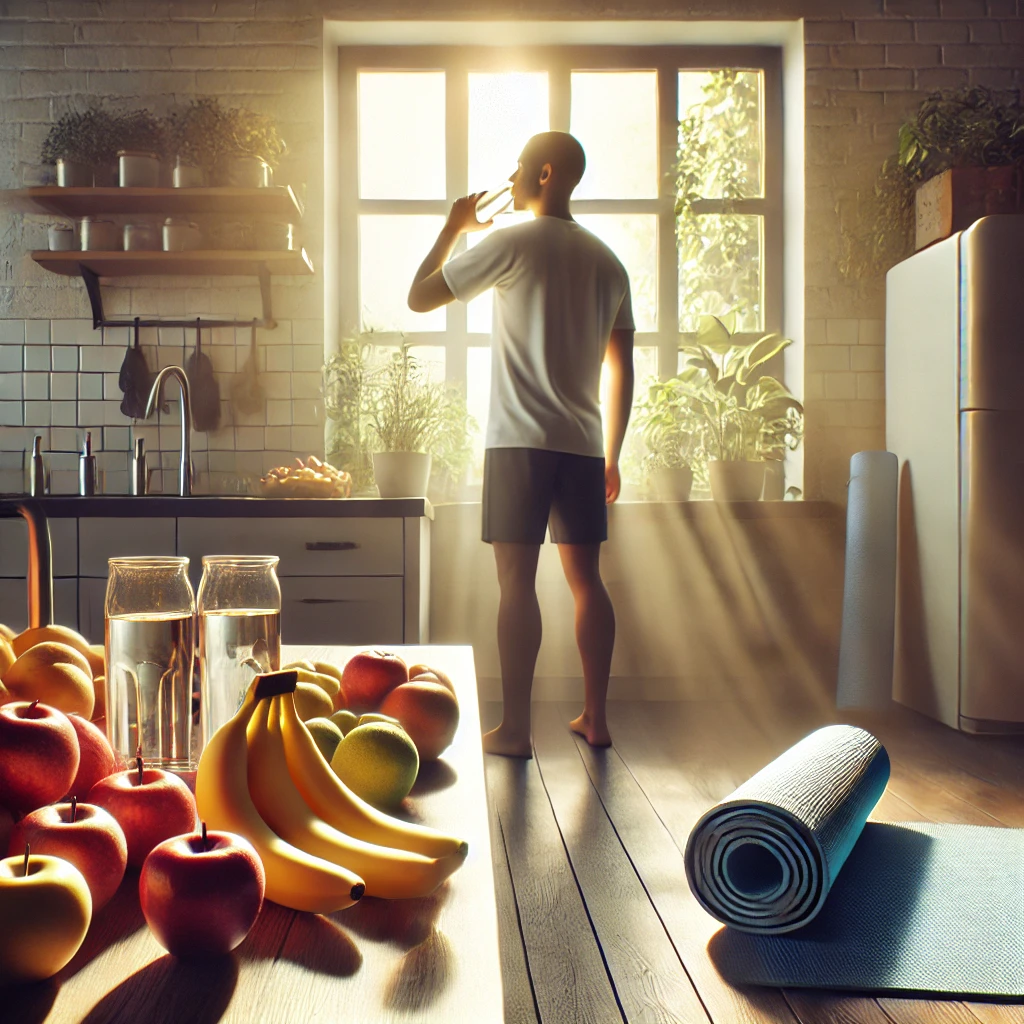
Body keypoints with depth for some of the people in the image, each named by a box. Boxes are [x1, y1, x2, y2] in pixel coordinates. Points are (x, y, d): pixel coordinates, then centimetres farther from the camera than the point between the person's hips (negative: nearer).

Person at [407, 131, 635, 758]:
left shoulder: (513, 244, -4)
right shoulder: (607, 262, 14)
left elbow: (420, 297, 2)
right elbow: (623, 372, 14)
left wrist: (454, 228, 16)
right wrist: (611, 457, 20)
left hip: (520, 441, -5)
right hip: (583, 445, 5)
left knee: (517, 582, -3)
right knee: (585, 579, 10)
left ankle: (515, 728, 0)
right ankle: (596, 718, 15)